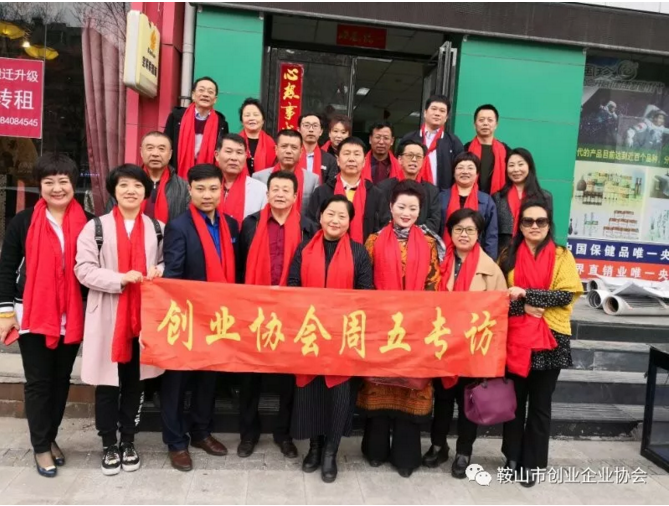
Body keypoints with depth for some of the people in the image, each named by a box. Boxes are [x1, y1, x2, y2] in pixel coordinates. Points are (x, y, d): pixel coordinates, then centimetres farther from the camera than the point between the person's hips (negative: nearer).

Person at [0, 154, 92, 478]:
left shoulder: (87, 223, 0)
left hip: (72, 317, 2)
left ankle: (50, 438, 30)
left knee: (61, 379, 13)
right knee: (38, 381, 5)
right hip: (33, 316, -1)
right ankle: (41, 447, 18)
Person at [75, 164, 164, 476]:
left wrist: (159, 271, -7)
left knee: (135, 382, 11)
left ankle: (128, 441, 28)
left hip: (143, 317, 2)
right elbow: (83, 269, -6)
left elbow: (169, 263, 16)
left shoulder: (157, 228, 8)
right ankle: (109, 445, 23)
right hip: (107, 318, -2)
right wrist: (120, 278, -19)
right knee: (107, 384, 6)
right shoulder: (96, 227, 0)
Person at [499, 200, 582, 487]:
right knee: (514, 400, 13)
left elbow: (566, 295, -12)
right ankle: (513, 456, 29)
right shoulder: (509, 256, 5)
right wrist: (524, 308, -17)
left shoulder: (562, 256, 0)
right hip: (515, 338, 1)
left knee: (540, 404, 9)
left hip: (549, 339, -1)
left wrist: (525, 294, -19)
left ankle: (532, 463, 23)